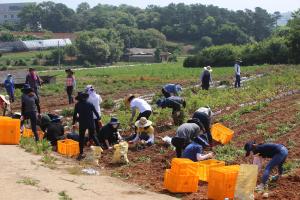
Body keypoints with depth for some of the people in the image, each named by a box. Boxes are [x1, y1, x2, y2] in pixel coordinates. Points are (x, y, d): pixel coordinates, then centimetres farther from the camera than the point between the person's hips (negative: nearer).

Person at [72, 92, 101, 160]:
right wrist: (98, 117, 20)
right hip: (91, 123, 2)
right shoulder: (90, 104, -2)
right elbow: (96, 112, 2)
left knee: (81, 138, 8)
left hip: (82, 123, -2)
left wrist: (74, 122, 10)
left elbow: (75, 114, -3)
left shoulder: (77, 105, -5)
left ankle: (81, 153, 6)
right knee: (93, 136, 20)